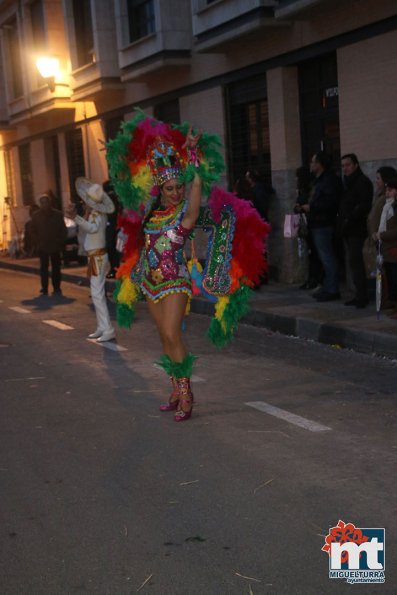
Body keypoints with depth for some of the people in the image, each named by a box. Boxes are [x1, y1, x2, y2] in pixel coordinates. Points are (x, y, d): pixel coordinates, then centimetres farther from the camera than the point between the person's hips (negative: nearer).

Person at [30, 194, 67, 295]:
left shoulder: (57, 214, 1)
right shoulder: (36, 216, 2)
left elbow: (63, 230, 5)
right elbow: (33, 231, 7)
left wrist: (61, 243, -3)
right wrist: (38, 242, -4)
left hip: (55, 246, 0)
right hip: (42, 247, 0)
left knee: (56, 268, 5)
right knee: (44, 268, -1)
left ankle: (57, 289, 12)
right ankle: (44, 290, 2)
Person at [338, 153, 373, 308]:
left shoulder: (363, 182, -6)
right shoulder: (347, 182, 21)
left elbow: (364, 206, -15)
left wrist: (349, 220, -18)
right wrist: (341, 223, 9)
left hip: (357, 230, -8)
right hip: (347, 230, 8)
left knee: (355, 261, -12)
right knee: (354, 262, 8)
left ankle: (362, 296, -10)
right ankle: (360, 295, 12)